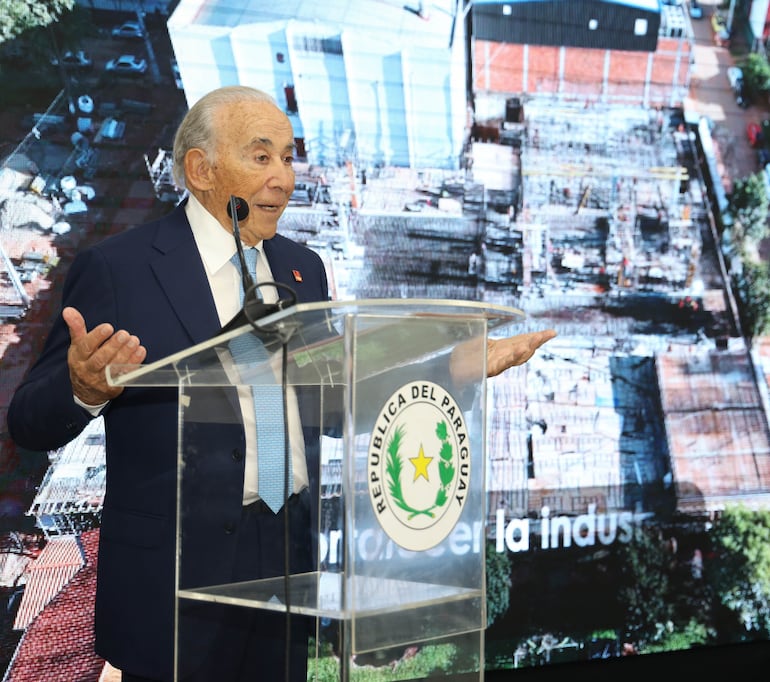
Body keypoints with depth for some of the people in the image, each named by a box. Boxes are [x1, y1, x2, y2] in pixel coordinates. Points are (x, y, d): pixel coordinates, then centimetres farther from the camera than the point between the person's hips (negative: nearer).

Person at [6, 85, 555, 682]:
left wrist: (462, 368, 4)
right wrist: (84, 389, -32)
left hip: (290, 563, 5)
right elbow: (30, 422, -9)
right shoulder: (116, 268, -8)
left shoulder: (304, 268, 9)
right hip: (172, 580, -5)